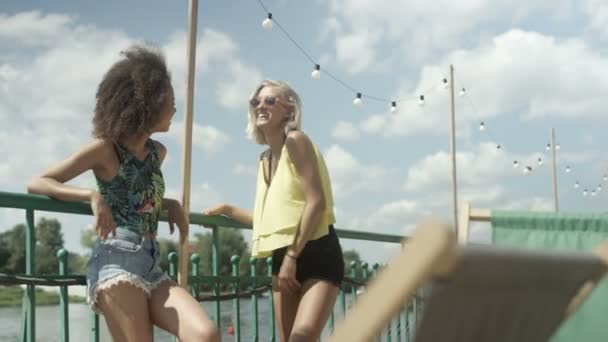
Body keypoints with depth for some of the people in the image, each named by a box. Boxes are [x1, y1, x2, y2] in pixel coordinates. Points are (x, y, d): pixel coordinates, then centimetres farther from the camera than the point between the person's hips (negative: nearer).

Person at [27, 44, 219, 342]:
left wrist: (170, 204, 14)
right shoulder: (105, 149, -1)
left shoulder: (157, 152, 18)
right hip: (116, 262, -6)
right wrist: (93, 196, -18)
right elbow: (37, 184, -3)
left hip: (152, 264, 6)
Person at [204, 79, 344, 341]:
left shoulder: (296, 141, -8)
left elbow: (316, 202, -17)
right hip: (283, 257, 8)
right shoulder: (265, 161, 15)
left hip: (318, 254, -8)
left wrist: (293, 256, -18)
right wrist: (227, 210, 20)